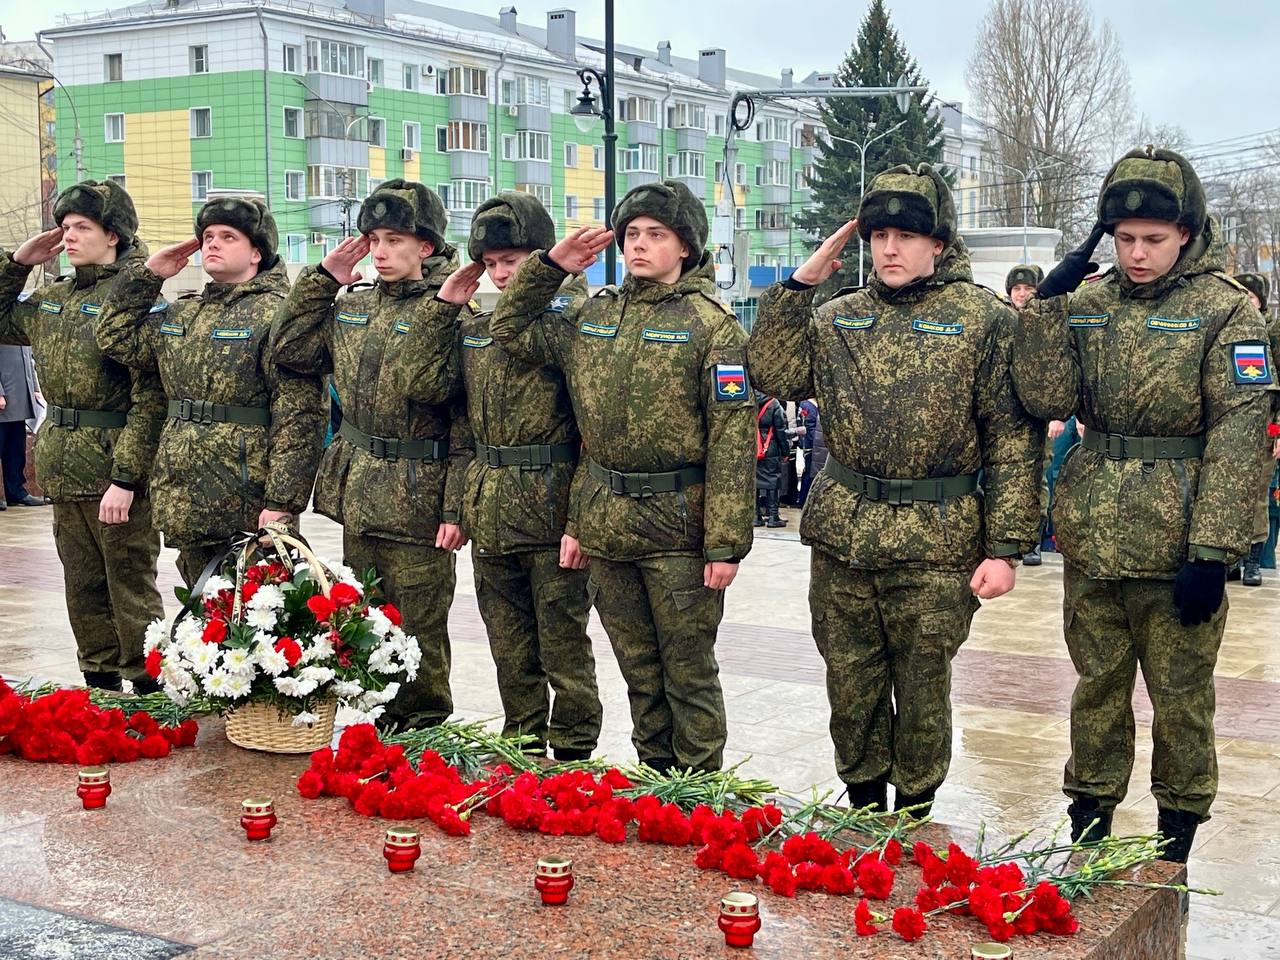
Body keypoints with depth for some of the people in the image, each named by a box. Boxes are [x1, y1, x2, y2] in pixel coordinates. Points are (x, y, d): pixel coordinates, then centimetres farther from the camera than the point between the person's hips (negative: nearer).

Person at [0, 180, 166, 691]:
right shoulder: (52, 297, 11)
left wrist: (126, 478, -23)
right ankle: (99, 685, 26)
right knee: (83, 590, 15)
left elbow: (150, 397, -18)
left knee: (130, 591, 1)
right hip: (64, 472, 8)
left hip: (114, 471, -8)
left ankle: (149, 694, 10)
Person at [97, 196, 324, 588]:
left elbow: (298, 418, -16)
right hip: (184, 505, 8)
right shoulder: (181, 314, 15)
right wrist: (145, 274, 12)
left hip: (247, 510, -8)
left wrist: (282, 503, -22)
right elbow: (117, 339, 20)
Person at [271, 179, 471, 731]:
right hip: (357, 496, 7)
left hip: (416, 500, -7)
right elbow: (292, 351, 8)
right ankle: (380, 729, 29)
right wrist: (322, 279, 6)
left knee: (418, 634, 4)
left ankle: (425, 734, 18)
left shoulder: (448, 313, -11)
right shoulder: (352, 304, 10)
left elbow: (466, 421, -17)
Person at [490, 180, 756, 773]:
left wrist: (726, 544, -17)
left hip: (678, 529, -5)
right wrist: (550, 266, 6)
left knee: (688, 674, 4)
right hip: (606, 524, 6)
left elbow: (732, 438, -12)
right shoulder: (592, 314, 9)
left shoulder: (710, 323, -8)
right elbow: (509, 332, 20)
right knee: (639, 672, 16)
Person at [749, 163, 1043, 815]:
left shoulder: (983, 319, -3)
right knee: (851, 687, 13)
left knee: (922, 691, 9)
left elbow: (1013, 439, -5)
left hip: (936, 544, -3)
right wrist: (797, 286, -4)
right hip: (841, 536, 4)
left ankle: (913, 813, 27)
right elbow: (773, 377, -1)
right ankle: (862, 805, 31)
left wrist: (1005, 546, -11)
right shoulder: (838, 317, 9)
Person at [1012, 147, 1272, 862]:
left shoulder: (1225, 309, -6)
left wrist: (1212, 551, -16)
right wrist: (1047, 307, -12)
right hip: (1091, 541, 4)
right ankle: (1088, 825, 29)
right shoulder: (1088, 302, 6)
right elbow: (1047, 400, -3)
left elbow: (1239, 435, -11)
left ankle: (1174, 846, 23)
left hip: (1176, 545, -3)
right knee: (1098, 689, 15)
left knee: (1181, 700, 8)